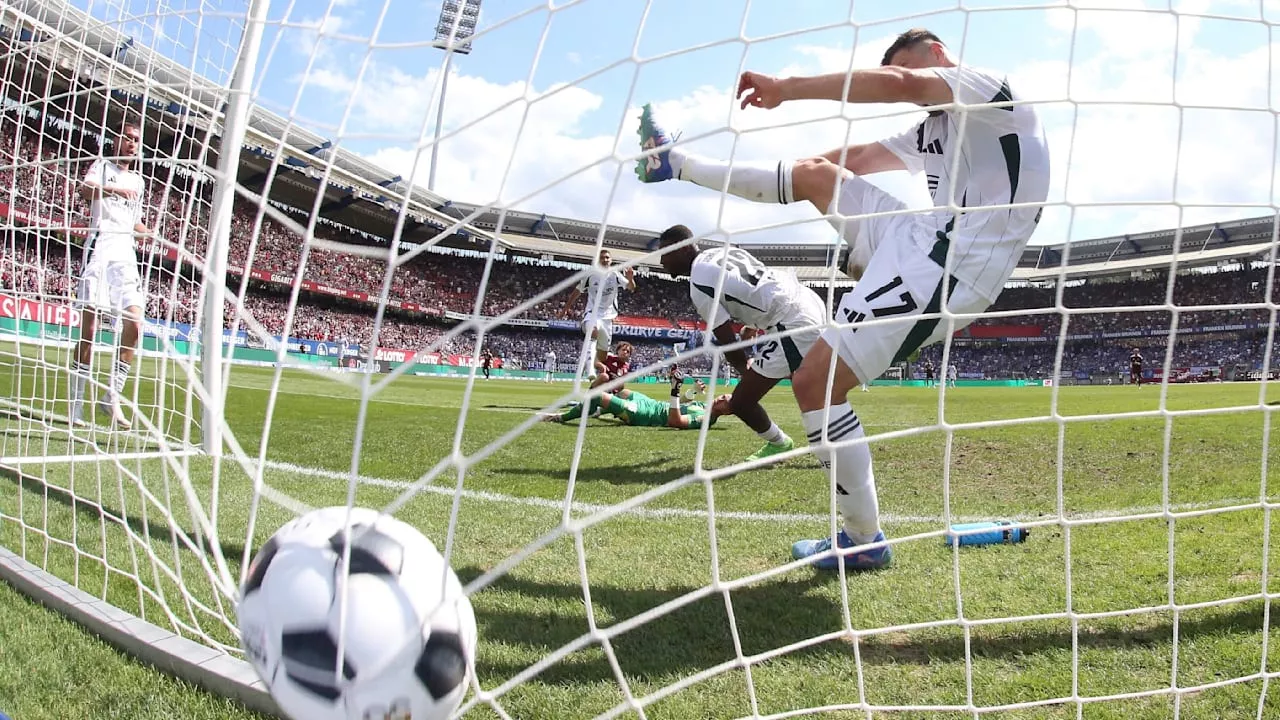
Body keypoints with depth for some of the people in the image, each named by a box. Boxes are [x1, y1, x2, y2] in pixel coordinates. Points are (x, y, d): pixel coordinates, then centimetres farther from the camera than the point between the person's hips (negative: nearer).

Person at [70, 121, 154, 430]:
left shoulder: (139, 181, 25)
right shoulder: (102, 165, 8)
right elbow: (85, 189, -14)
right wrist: (114, 189, -32)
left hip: (126, 254, 5)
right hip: (100, 247, -5)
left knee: (135, 324, -9)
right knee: (89, 327, -8)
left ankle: (113, 396, -3)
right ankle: (76, 402, -3)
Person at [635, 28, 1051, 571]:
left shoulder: (988, 87, -6)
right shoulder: (933, 129, 21)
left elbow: (897, 83, -24)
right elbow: (857, 157, 30)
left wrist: (786, 89, -21)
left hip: (943, 268, -10)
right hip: (916, 239, 10)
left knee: (815, 382, -16)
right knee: (815, 174, 18)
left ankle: (863, 541, -1)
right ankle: (677, 164, 34)